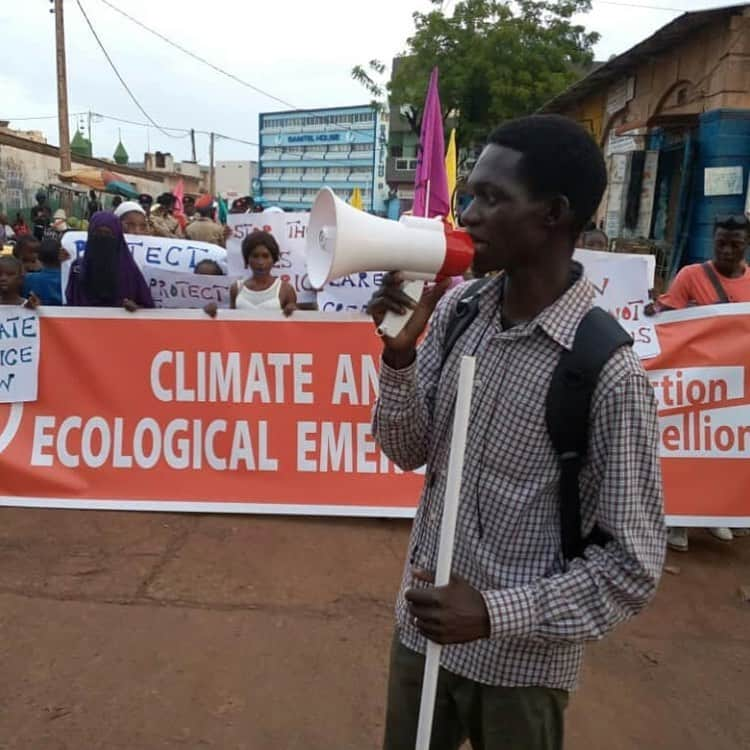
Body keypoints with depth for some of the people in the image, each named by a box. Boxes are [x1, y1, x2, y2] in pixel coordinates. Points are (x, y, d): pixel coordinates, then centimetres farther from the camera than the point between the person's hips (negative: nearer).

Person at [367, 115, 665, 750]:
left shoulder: (609, 371, -23)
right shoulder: (455, 310, -7)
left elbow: (634, 566, -16)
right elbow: (408, 452, -1)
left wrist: (496, 614, -21)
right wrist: (399, 352, -17)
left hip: (520, 661, -4)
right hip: (421, 624, 5)